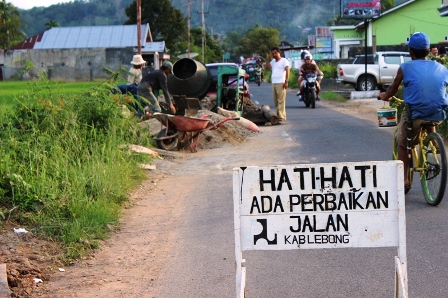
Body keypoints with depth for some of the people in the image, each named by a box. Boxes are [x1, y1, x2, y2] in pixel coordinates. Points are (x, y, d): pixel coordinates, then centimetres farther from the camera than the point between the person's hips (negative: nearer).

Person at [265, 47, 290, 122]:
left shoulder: (284, 60, 2)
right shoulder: (273, 61, 21)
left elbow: (287, 71, -7)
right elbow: (267, 67, 9)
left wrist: (286, 81, -16)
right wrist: (268, 58, 5)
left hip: (281, 83, -7)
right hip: (274, 83, 7)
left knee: (281, 100, -11)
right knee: (276, 101, 7)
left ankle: (282, 116, -13)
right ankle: (278, 115, 13)